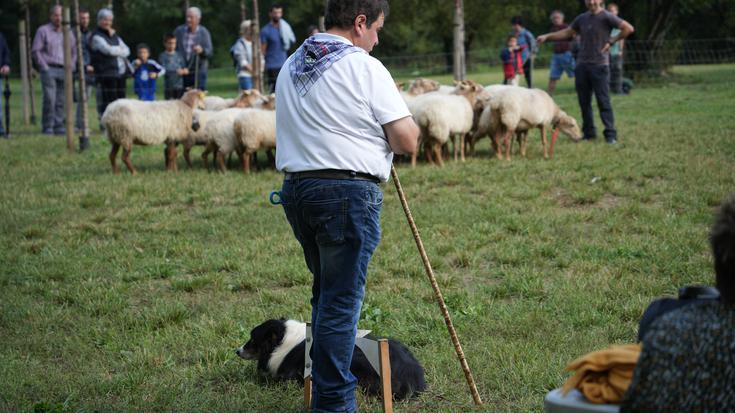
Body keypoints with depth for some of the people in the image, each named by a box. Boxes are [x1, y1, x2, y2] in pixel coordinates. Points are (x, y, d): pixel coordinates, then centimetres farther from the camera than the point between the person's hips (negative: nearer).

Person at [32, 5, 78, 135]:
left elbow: (74, 52, 22)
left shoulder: (69, 33, 17)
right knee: (50, 99, -12)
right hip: (49, 70, -4)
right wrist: (44, 66, -7)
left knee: (62, 101, 1)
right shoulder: (43, 31, 4)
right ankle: (47, 127, -7)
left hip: (65, 71, 4)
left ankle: (59, 126, 5)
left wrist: (71, 67, 8)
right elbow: (35, 51, -1)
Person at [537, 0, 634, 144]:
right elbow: (567, 32, 20)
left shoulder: (606, 17, -5)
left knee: (603, 101, -7)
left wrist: (612, 41, -10)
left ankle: (610, 135, -4)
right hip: (581, 65, 6)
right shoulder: (582, 18, 13)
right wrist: (547, 36, 11)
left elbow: (628, 28, -11)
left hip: (599, 66, -6)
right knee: (584, 102, 6)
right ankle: (589, 133, 14)